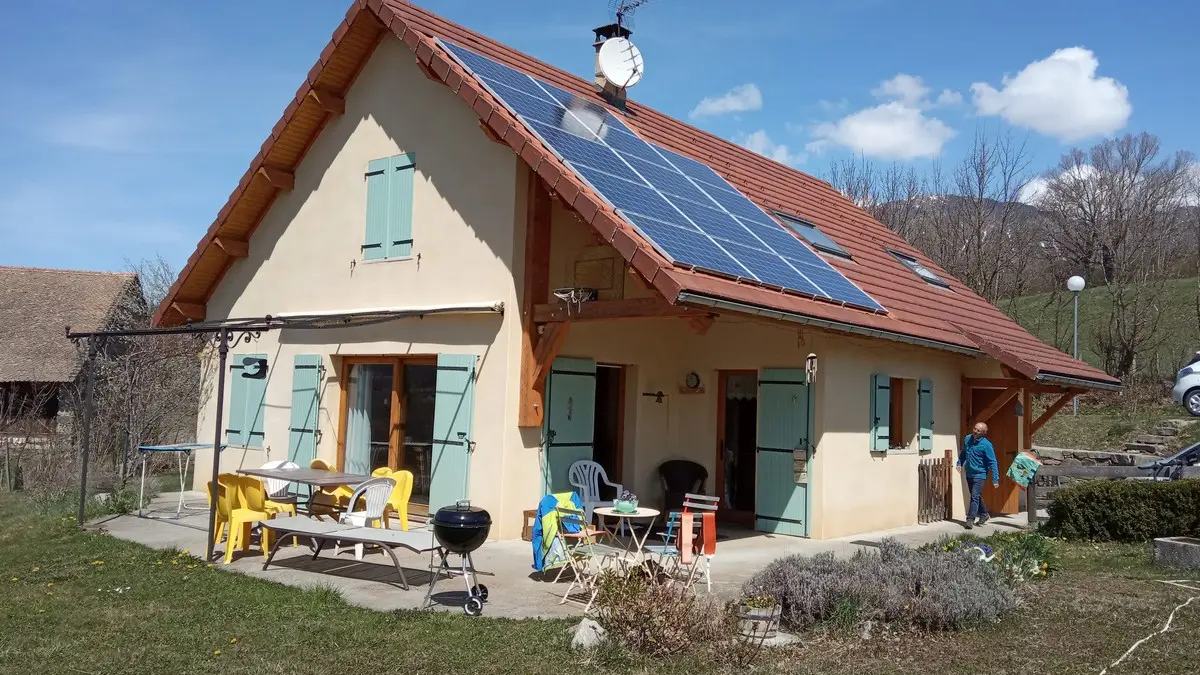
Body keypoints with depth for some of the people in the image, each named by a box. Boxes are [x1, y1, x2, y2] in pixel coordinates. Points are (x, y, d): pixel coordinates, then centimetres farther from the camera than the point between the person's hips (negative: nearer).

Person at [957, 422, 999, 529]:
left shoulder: (986, 445, -18)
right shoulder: (968, 439, 0)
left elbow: (993, 463, -16)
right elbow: (963, 453, 18)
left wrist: (995, 480, -18)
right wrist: (960, 463, 5)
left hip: (979, 475, -7)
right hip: (969, 474, 7)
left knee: (975, 497, -12)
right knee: (977, 496, 19)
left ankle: (970, 520, -10)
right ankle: (984, 514, 36)